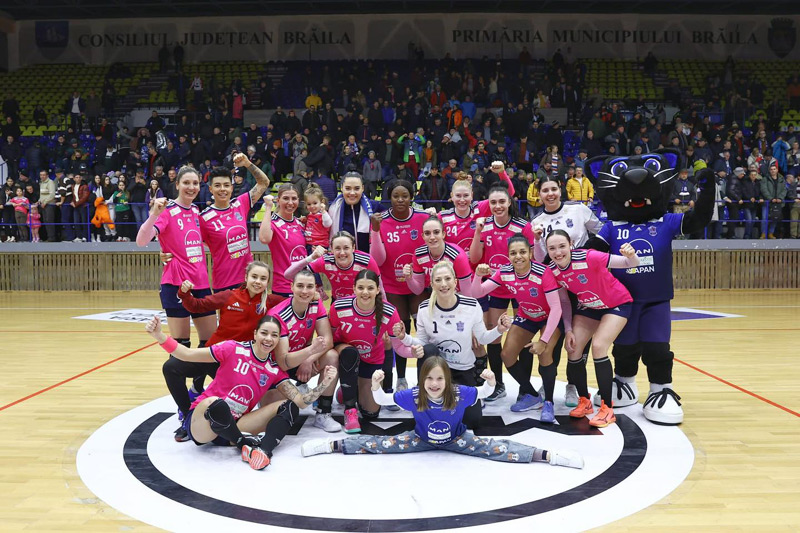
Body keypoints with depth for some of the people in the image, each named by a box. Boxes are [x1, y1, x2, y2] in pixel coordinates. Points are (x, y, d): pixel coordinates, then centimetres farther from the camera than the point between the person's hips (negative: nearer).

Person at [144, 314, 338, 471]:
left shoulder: (275, 370, 3)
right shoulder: (234, 349, -10)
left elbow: (301, 401, -4)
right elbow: (188, 354, -10)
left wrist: (323, 384, -20)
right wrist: (159, 336, -24)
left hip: (233, 426, 5)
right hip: (201, 422, -4)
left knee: (290, 407, -11)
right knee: (215, 403, -41)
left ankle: (262, 450, -37)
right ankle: (246, 444, -15)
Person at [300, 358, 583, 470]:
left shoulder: (460, 393, -29)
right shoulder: (412, 396, -27)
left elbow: (484, 393, -12)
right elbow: (383, 400, -18)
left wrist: (490, 382, -35)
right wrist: (375, 386, -39)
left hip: (456, 438, -1)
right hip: (421, 438, 1)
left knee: (494, 449, -18)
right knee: (381, 444, -7)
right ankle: (333, 445, 4)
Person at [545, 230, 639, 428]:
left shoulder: (588, 258, -33)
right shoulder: (552, 270, -16)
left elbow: (631, 264, -30)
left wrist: (631, 256, -52)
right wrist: (568, 330, -6)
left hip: (617, 304, -5)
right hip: (588, 307, 6)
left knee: (598, 347, -22)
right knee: (573, 350, -5)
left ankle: (607, 409, -11)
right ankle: (584, 402, 17)